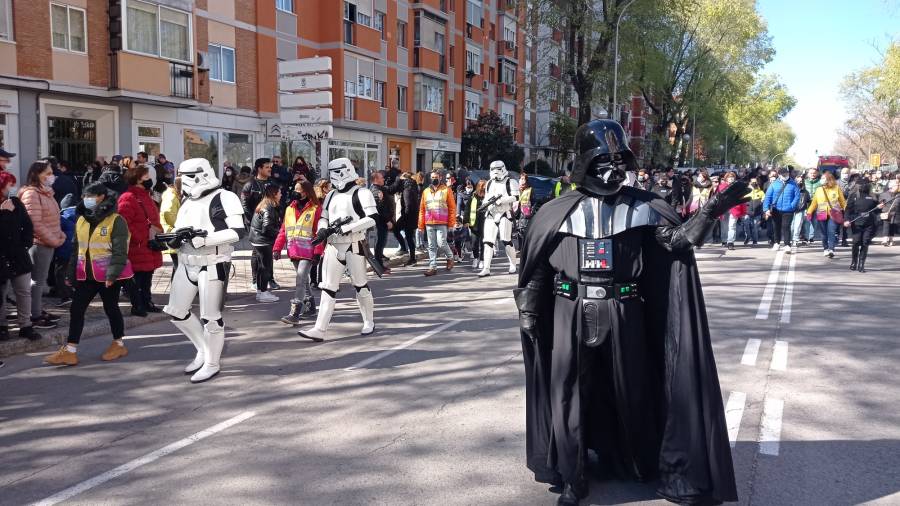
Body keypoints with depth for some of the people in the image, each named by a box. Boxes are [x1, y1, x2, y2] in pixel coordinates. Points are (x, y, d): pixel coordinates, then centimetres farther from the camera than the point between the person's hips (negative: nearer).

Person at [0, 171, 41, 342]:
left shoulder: (15, 203, 3)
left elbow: (28, 225, 9)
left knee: (24, 292, 7)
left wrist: (26, 242, -2)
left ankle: (26, 325, 16)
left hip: (18, 256, 4)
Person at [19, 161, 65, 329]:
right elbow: (35, 224, -22)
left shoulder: (46, 192, 14)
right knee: (37, 281, -1)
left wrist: (60, 235, 7)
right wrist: (54, 240, -17)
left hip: (49, 243, 9)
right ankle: (35, 317, 6)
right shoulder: (31, 193, -16)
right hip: (39, 244, -9)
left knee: (40, 280, 17)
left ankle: (40, 311, 27)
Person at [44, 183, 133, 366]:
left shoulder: (116, 221, -11)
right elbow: (76, 249, 17)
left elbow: (119, 251, -17)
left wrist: (112, 274, -25)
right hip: (86, 275, 6)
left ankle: (118, 344, 25)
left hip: (108, 276, -6)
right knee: (76, 309, 2)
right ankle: (70, 351, 6)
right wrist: (71, 274, 16)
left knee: (111, 308, 7)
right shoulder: (81, 220, 11)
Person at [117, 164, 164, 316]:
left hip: (149, 248, 10)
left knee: (147, 278, 17)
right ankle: (137, 306, 7)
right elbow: (124, 224, -23)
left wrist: (157, 229, 9)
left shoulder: (145, 197, 17)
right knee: (136, 279, -1)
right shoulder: (127, 199, -15)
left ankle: (147, 303, 27)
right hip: (137, 249, -10)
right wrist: (145, 234, -22)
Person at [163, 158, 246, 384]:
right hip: (187, 264, 8)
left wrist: (204, 238, -26)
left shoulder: (224, 198, -10)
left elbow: (238, 231, -19)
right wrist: (174, 240, -7)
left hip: (213, 265, -8)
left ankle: (212, 363, 17)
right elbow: (179, 231, 18)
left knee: (210, 318, -1)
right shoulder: (187, 201, 15)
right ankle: (204, 350, 30)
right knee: (176, 311, 12)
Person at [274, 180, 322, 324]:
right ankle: (310, 306, 33)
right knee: (303, 279, 17)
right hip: (294, 252, 7)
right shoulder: (290, 209, 14)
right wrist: (277, 247, 6)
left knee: (301, 279, -14)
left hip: (308, 252, -6)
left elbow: (319, 232, -8)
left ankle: (295, 313, -17)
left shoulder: (316, 209, -4)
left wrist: (318, 252, -13)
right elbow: (283, 230, 14)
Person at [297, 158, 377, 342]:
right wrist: (323, 230, -2)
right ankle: (319, 330, -1)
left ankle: (369, 323, 25)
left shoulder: (361, 193, -7)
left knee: (360, 285, 6)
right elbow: (324, 217, 21)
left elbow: (372, 218, -16)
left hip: (354, 246, -6)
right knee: (328, 288, 1)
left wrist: (346, 228, -21)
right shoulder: (331, 195, 14)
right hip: (333, 246, 6)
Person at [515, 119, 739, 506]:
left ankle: (647, 464, 36)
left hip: (623, 316, 1)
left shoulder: (641, 206, 2)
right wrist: (528, 312, 6)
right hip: (572, 316, 0)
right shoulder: (558, 211, 0)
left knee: (631, 393, 14)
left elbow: (676, 240, -6)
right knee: (569, 395, 6)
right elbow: (537, 268, 5)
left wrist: (710, 212, -19)